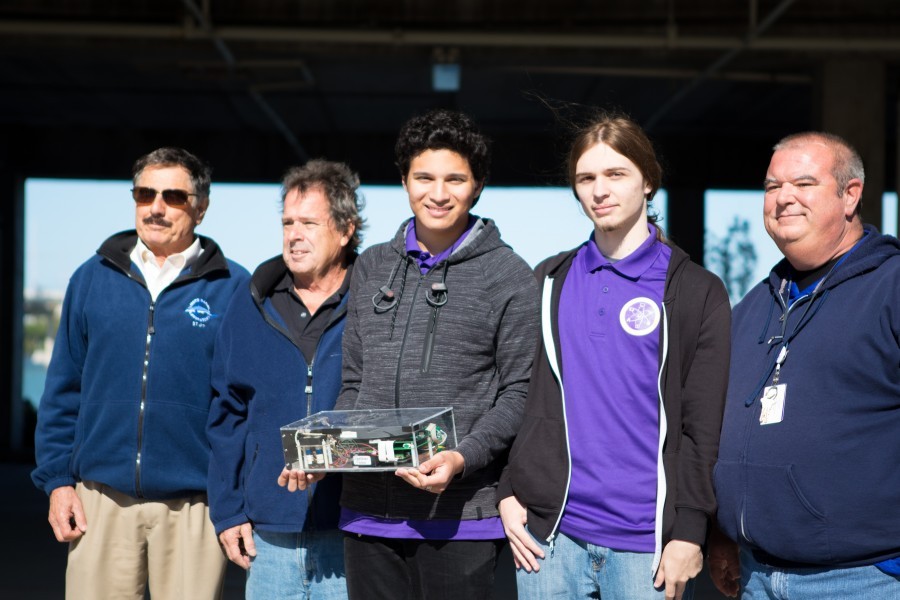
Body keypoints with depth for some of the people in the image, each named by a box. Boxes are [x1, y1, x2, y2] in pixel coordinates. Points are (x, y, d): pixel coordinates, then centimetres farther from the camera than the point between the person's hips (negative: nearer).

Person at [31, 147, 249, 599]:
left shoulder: (232, 288, 1)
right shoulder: (92, 279, 9)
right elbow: (63, 391, 11)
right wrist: (57, 479, 4)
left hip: (193, 507, -2)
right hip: (101, 502, 2)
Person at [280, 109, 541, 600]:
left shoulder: (509, 277, 0)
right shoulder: (370, 268, 14)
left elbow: (519, 393, -3)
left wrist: (463, 458, -17)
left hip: (459, 515, -4)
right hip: (367, 510, 4)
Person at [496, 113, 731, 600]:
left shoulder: (697, 292, 1)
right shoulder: (549, 281, 11)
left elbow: (704, 427, -3)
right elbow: (518, 395, 12)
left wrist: (689, 533, -8)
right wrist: (508, 493, 3)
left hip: (647, 541, -3)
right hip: (548, 532, 3)